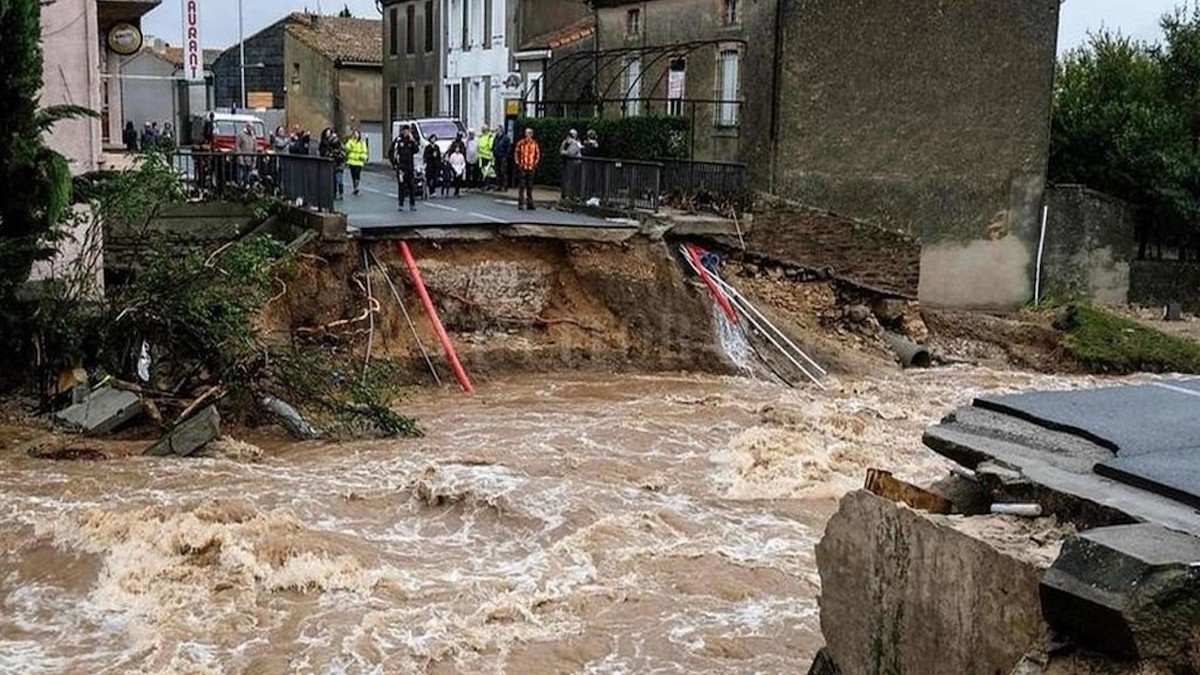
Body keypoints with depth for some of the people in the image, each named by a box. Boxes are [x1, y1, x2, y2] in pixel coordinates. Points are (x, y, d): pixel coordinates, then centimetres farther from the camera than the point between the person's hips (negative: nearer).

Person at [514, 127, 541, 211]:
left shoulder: (534, 144, 5)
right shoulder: (521, 143, -2)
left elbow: (537, 154, 12)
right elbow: (517, 153, 2)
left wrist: (535, 163, 4)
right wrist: (518, 163, -3)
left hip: (531, 167, 3)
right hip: (523, 167, -3)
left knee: (530, 186, 8)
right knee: (522, 185, -3)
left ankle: (529, 203, 15)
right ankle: (520, 203, 1)